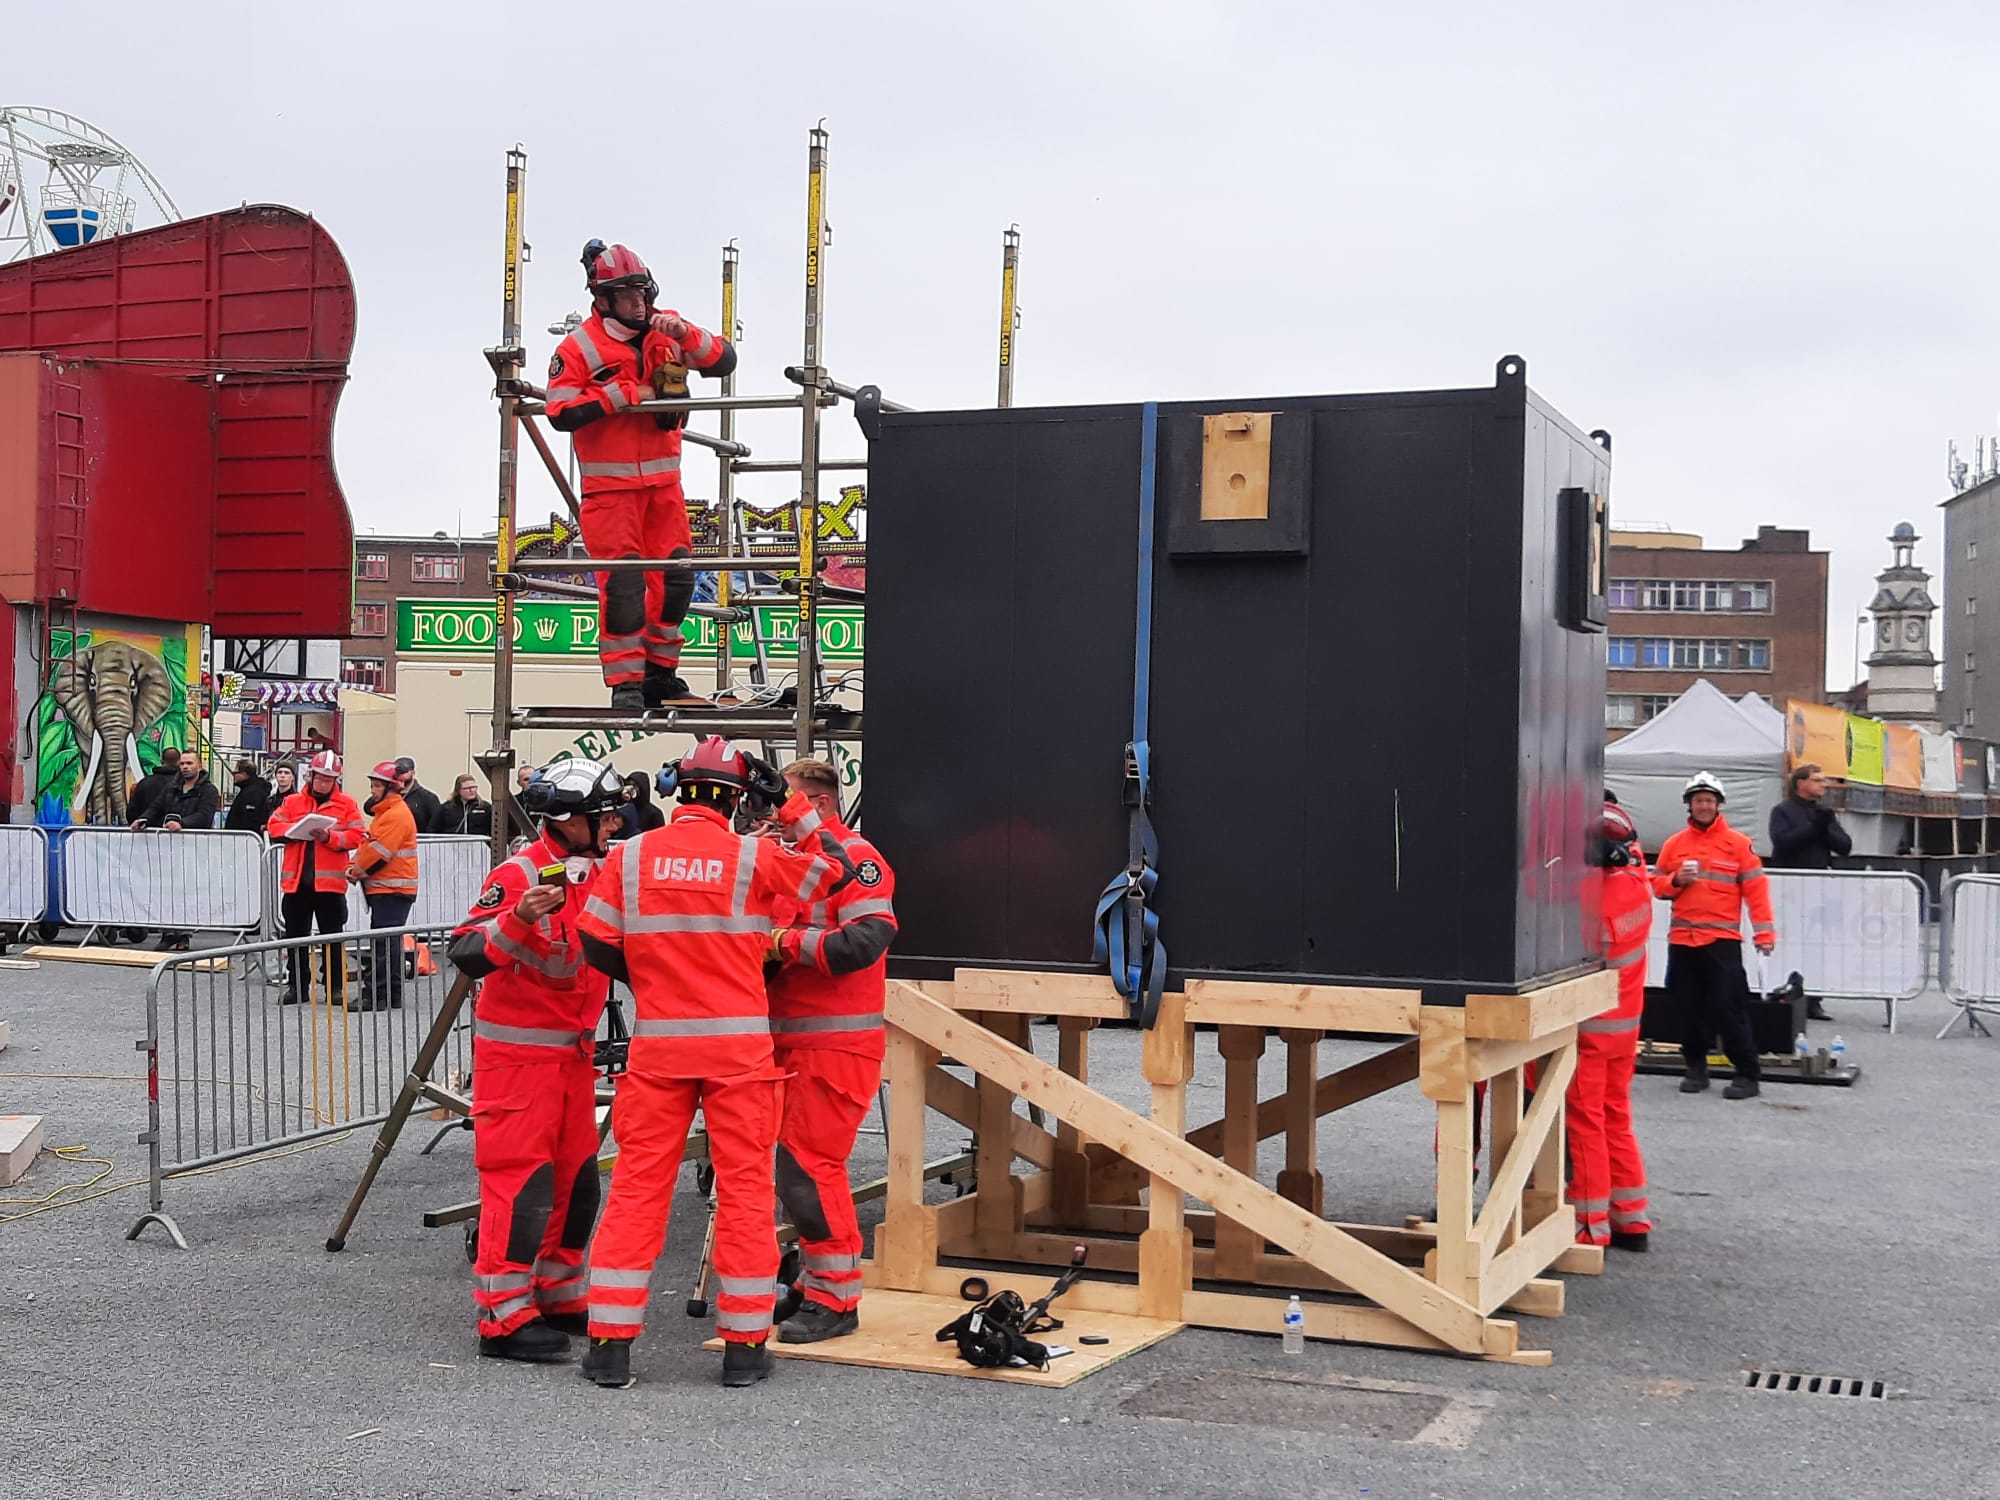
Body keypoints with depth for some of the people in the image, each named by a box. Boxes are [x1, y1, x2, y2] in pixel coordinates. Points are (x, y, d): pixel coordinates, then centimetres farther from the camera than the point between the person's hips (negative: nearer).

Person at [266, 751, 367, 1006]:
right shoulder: (292, 802, 10)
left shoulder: (346, 804, 4)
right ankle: (296, 986, 18)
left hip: (329, 882, -2)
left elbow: (357, 836, -3)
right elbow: (274, 826, 5)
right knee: (296, 935, 9)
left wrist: (330, 837, -17)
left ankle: (335, 987, 9)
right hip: (297, 880, 3)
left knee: (332, 937, 2)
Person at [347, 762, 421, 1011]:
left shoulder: (397, 815, -15)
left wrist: (358, 870, -9)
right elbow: (367, 843, 20)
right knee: (381, 943, 13)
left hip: (392, 889, -10)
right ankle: (378, 994, 18)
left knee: (385, 943, -10)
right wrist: (354, 866, 4)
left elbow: (380, 851, -20)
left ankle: (388, 996, -10)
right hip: (381, 888, 10)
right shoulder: (383, 812, 19)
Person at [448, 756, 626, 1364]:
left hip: (573, 1051, 8)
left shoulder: (599, 873, 10)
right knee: (522, 1179, -8)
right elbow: (466, 954, -26)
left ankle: (558, 1297, 26)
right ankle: (505, 1317, -2)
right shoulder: (518, 875, -16)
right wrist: (520, 919, -39)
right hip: (516, 1050, -8)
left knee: (576, 1178, 13)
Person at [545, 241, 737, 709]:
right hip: (610, 484, -5)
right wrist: (622, 395, -19)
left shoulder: (665, 332, 4)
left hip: (663, 481, 5)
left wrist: (687, 336, -18)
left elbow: (724, 362, -1)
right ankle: (625, 681, 1)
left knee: (676, 576, 5)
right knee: (622, 582, -8)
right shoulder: (578, 348, -8)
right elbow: (561, 413, -16)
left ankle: (660, 670, 20)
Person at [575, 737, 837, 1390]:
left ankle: (610, 1342, 9)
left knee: (637, 1187, 8)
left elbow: (597, 945, 1)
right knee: (745, 1188, 6)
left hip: (657, 1044, 2)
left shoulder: (630, 857, 0)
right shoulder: (755, 858, -6)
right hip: (738, 1044, -2)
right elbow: (834, 873, 5)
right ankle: (745, 1345, 9)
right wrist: (805, 817, 20)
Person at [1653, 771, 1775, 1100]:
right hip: (1681, 939, 4)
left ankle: (1746, 1073, -2)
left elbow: (1756, 888, -3)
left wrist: (1764, 931, -10)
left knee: (1729, 1007, -8)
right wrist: (1676, 880, -9)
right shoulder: (1674, 844, 10)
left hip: (1722, 940, -4)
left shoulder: (1737, 843, 0)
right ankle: (1696, 1068, 21)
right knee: (1688, 1007, 8)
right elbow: (1656, 885, 13)